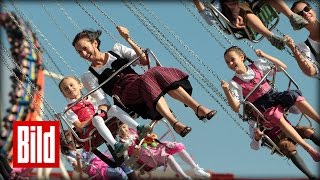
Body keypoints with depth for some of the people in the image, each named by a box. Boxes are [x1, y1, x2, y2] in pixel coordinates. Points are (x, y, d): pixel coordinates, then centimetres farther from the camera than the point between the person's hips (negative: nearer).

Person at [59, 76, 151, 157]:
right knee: (97, 119, -37)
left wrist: (102, 108, 0)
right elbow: (79, 126, -4)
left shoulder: (89, 99, 27)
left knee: (114, 108, -16)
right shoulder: (69, 109, 8)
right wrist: (93, 117, -14)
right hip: (88, 130, -5)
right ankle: (115, 146, -56)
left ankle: (138, 128, -31)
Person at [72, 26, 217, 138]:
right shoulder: (89, 76, 14)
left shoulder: (116, 50, 21)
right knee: (146, 79, -36)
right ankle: (174, 122, -55)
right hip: (128, 96, -3)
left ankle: (197, 107, -42)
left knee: (157, 72, -32)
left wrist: (128, 40, 4)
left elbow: (144, 61, 11)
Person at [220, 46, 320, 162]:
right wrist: (226, 91, -24)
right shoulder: (235, 83, -3)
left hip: (274, 95, 4)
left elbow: (283, 67, 9)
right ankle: (309, 149, -39)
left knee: (295, 96, -27)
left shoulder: (257, 65, 7)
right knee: (277, 117, -35)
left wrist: (264, 56, 0)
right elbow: (236, 108, -10)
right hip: (261, 107, -4)